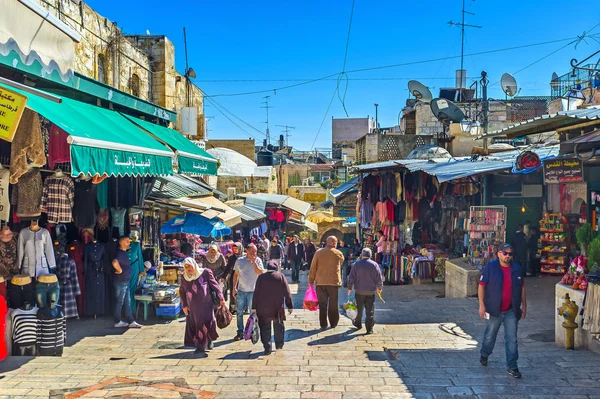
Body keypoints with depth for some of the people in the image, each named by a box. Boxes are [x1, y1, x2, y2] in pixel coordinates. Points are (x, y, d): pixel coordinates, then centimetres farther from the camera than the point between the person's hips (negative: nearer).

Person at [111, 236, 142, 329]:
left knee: (127, 302, 10)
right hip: (120, 282, -10)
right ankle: (118, 322, 12)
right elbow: (115, 262, -38)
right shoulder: (120, 253, -18)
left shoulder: (124, 252, 13)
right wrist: (120, 270, -23)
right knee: (119, 302, 2)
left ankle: (131, 322, 14)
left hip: (125, 281, 10)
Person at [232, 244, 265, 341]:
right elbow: (236, 274, 11)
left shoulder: (258, 260, -1)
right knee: (239, 312, 4)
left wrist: (254, 262, -17)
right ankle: (240, 332, 13)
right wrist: (234, 287, 5)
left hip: (253, 291, -1)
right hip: (241, 290, 2)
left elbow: (260, 273, -15)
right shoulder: (239, 261, 3)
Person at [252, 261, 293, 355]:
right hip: (278, 307, 1)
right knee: (278, 325, 19)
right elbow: (287, 292, 0)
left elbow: (256, 293, 0)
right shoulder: (280, 276, 0)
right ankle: (279, 344, 27)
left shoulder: (261, 277, 2)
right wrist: (290, 306, 7)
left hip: (263, 308, 0)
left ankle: (267, 348, -1)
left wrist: (254, 307, 4)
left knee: (265, 327, 4)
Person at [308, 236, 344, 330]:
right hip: (334, 282, -1)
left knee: (322, 304, 7)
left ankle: (323, 324, 8)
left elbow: (313, 268, 0)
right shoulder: (338, 253, -3)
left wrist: (311, 280, 6)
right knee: (333, 304, 11)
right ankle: (333, 324, 17)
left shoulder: (318, 252, -1)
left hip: (320, 282, 1)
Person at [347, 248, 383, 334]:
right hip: (371, 291, 0)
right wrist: (380, 288, 15)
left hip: (359, 291, 1)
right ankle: (369, 329, -1)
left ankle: (358, 323, 34)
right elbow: (379, 278, 0)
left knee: (359, 308, 17)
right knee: (370, 310, 1)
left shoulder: (356, 264, -4)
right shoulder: (374, 265, -4)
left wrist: (349, 288, 8)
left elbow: (351, 278, -4)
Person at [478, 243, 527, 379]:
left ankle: (512, 366, 8)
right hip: (494, 310, -2)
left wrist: (524, 306, 11)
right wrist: (482, 305, -13)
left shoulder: (516, 268, 4)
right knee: (490, 335, 15)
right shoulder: (490, 267, -7)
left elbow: (522, 288, 13)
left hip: (511, 311, 2)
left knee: (512, 338, 1)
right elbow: (481, 286, -8)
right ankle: (484, 355, 41)